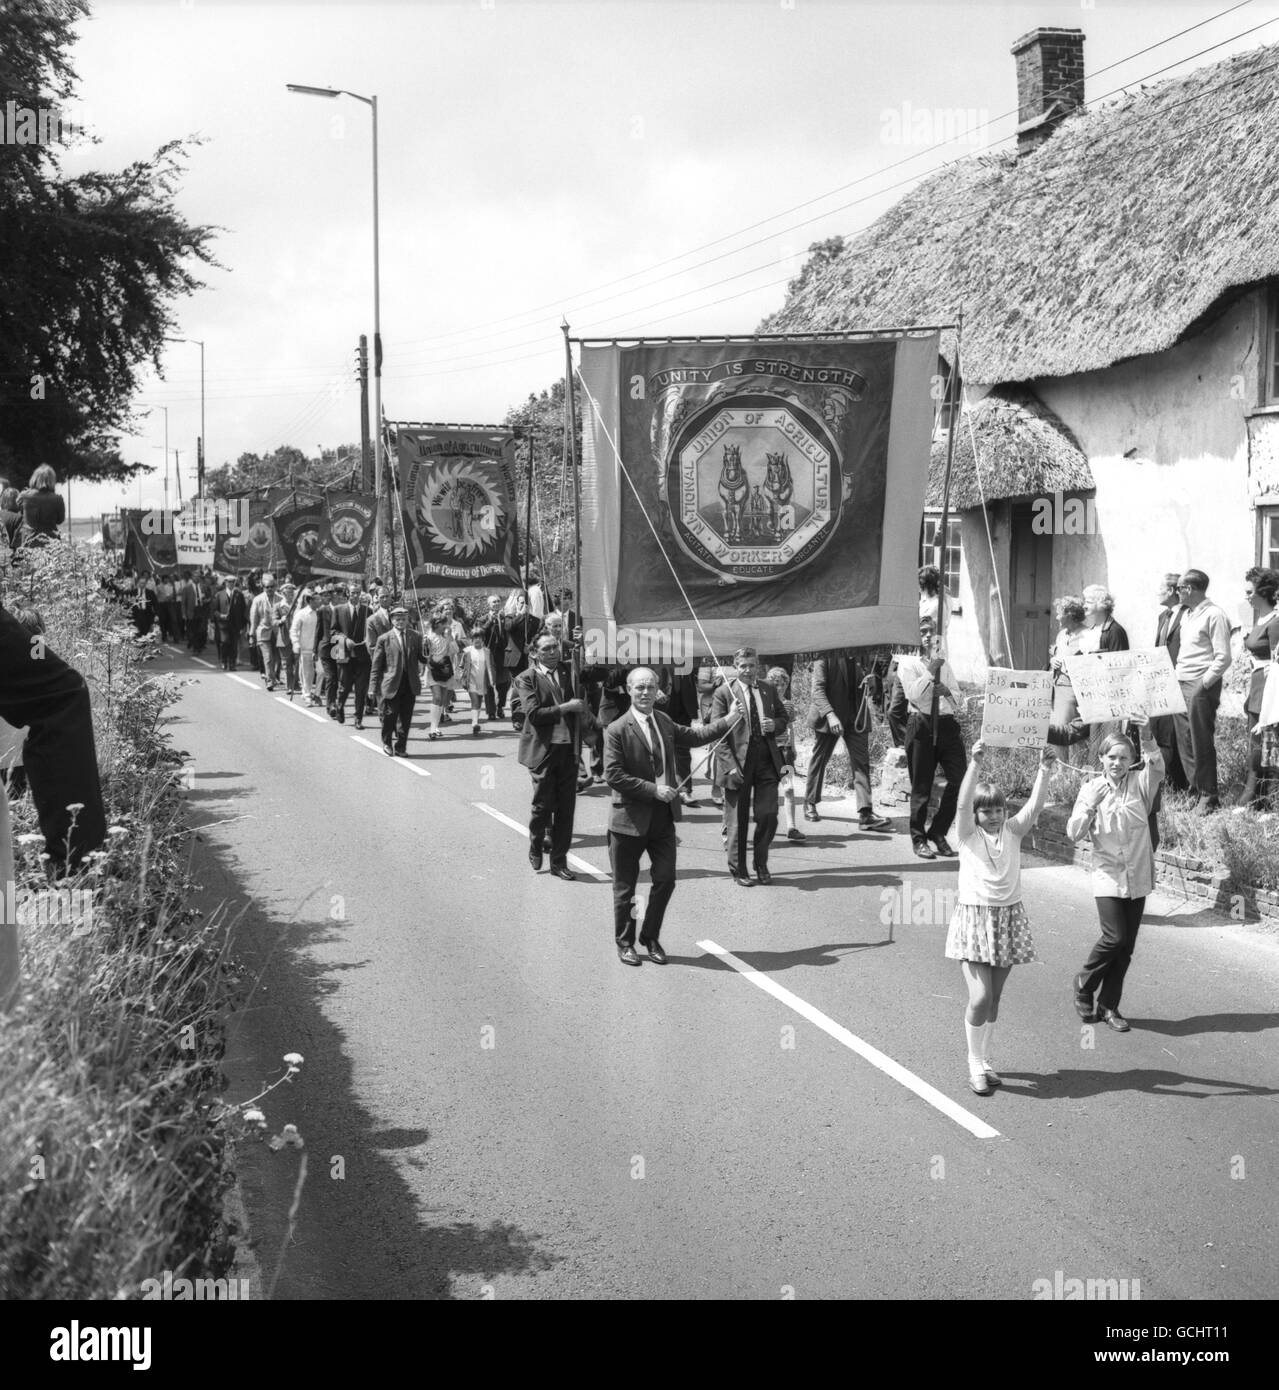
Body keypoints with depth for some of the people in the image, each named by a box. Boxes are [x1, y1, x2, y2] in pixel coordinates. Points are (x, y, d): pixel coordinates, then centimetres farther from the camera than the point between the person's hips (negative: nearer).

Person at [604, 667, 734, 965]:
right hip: (631, 817, -5)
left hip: (663, 816, 5)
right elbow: (613, 775, -18)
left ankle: (650, 938, 24)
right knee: (625, 886, 7)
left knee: (665, 880, 6)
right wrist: (653, 790, -20)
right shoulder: (617, 730, -13)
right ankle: (625, 943, 22)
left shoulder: (664, 722, 7)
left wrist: (729, 722, 18)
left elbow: (693, 736, 23)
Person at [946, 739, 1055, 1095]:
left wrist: (1044, 769, -21)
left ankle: (983, 1061, 25)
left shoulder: (1013, 831, 4)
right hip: (974, 918, -3)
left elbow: (1035, 806, -10)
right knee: (980, 997, -11)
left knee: (994, 998, 10)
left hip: (1009, 917, 3)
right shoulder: (968, 834, -4)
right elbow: (962, 804, -21)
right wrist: (975, 765, -32)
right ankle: (975, 1064, 6)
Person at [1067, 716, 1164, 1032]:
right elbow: (1074, 834, -5)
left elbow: (1157, 768, -24)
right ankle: (1084, 986, 11)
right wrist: (1090, 805, -20)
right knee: (1114, 937, -15)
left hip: (1138, 877, 2)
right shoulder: (1091, 788, -2)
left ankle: (1108, 1005, 21)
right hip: (1108, 876, -2)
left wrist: (1147, 738, -40)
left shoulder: (1139, 784, -1)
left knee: (1126, 946, 6)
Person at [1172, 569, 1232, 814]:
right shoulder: (1186, 615, 16)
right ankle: (1195, 789, 18)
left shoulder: (1214, 615, -11)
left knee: (1201, 743, -4)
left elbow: (1223, 658, -14)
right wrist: (1174, 679, 11)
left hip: (1201, 687, -8)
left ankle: (1208, 796, 5)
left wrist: (1203, 684, -16)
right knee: (1184, 743, 9)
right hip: (1180, 685, 8)